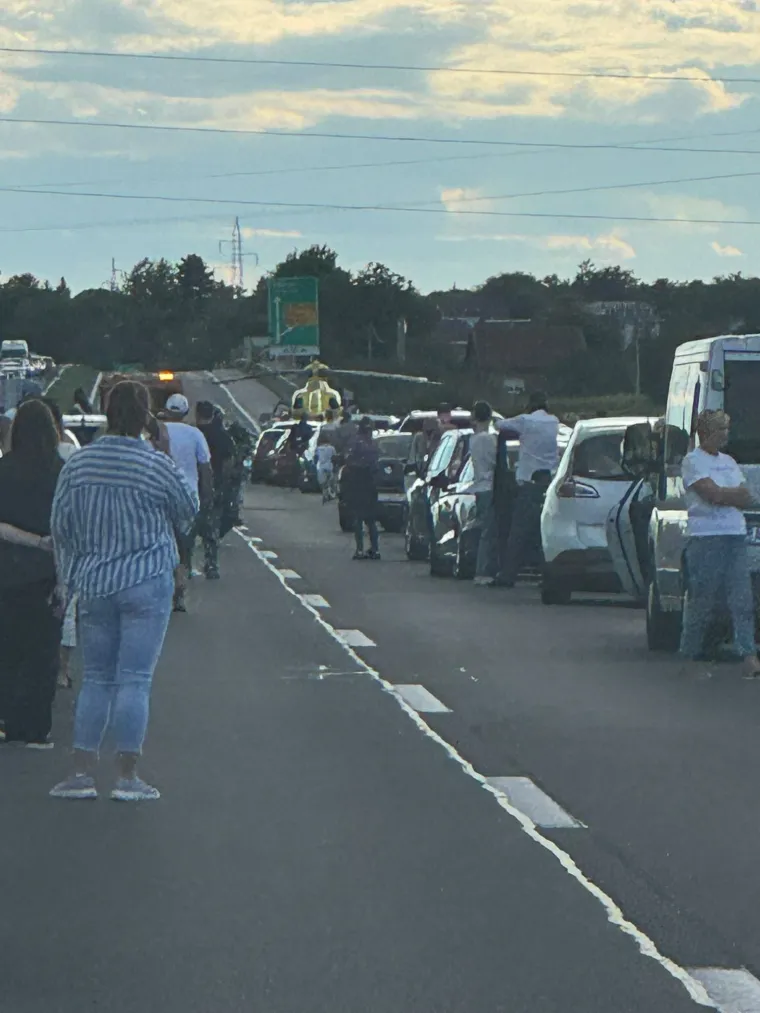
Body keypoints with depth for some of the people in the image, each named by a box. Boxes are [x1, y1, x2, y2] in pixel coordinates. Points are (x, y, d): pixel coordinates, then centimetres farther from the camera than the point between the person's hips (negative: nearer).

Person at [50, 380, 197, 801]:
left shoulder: (78, 463, 0)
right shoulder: (157, 465, -10)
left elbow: (60, 525, 4)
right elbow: (187, 513, 5)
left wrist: (69, 575, 15)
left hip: (93, 586, 4)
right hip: (147, 583, -4)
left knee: (96, 678, 12)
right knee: (134, 679, -1)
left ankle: (81, 771, 9)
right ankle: (127, 775, 0)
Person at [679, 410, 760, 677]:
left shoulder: (729, 462, 20)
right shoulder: (693, 461, -2)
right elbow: (714, 494, -14)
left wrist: (724, 494, -6)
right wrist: (737, 493, 2)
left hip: (735, 537, 6)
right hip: (705, 537, -6)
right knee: (701, 601, -4)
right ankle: (689, 656, 6)